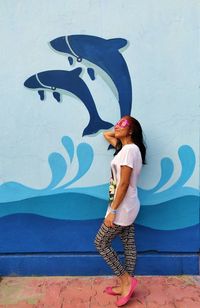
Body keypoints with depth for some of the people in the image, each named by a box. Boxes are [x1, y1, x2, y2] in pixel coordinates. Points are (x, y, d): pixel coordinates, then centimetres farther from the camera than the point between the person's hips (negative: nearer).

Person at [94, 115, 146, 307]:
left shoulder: (129, 149, -18)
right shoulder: (125, 147, 11)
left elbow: (123, 184, -22)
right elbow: (106, 135, 27)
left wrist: (113, 210, -20)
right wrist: (117, 132, 13)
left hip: (122, 208, -10)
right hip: (128, 207, 10)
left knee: (100, 243, 2)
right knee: (129, 245, 15)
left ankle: (126, 280, 12)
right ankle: (126, 284, 27)